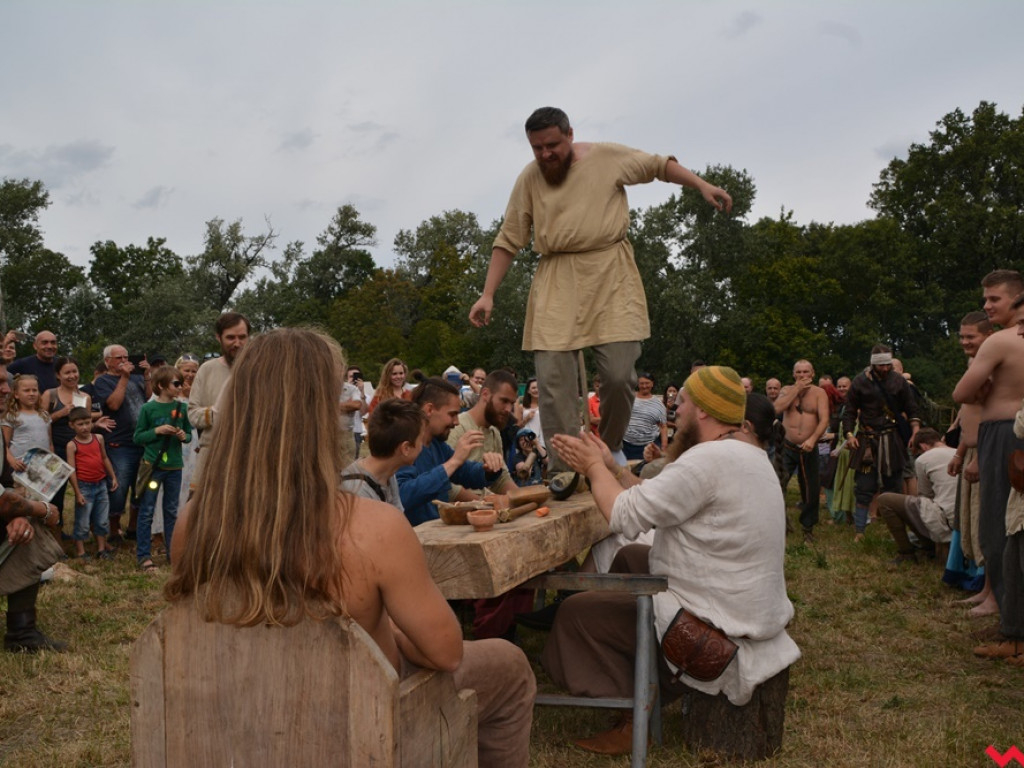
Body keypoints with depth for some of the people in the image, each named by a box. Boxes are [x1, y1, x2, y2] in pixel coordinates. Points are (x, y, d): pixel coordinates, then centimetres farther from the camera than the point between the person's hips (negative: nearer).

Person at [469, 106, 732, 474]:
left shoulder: (609, 157, 3)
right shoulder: (529, 179, 7)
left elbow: (660, 165, 16)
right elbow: (508, 241, 8)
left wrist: (702, 185, 4)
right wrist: (488, 294, 2)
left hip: (611, 276, -1)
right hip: (557, 282, 1)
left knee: (619, 374, -8)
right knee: (554, 381, -7)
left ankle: (610, 448, 19)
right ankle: (564, 474, 0)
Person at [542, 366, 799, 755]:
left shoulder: (710, 458, -24)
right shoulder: (745, 453, 9)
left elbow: (625, 515, -22)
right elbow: (653, 502, 11)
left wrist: (595, 467, -6)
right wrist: (609, 467, 8)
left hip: (719, 628, -10)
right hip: (752, 609, 10)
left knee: (575, 612, -2)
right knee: (628, 558, 22)